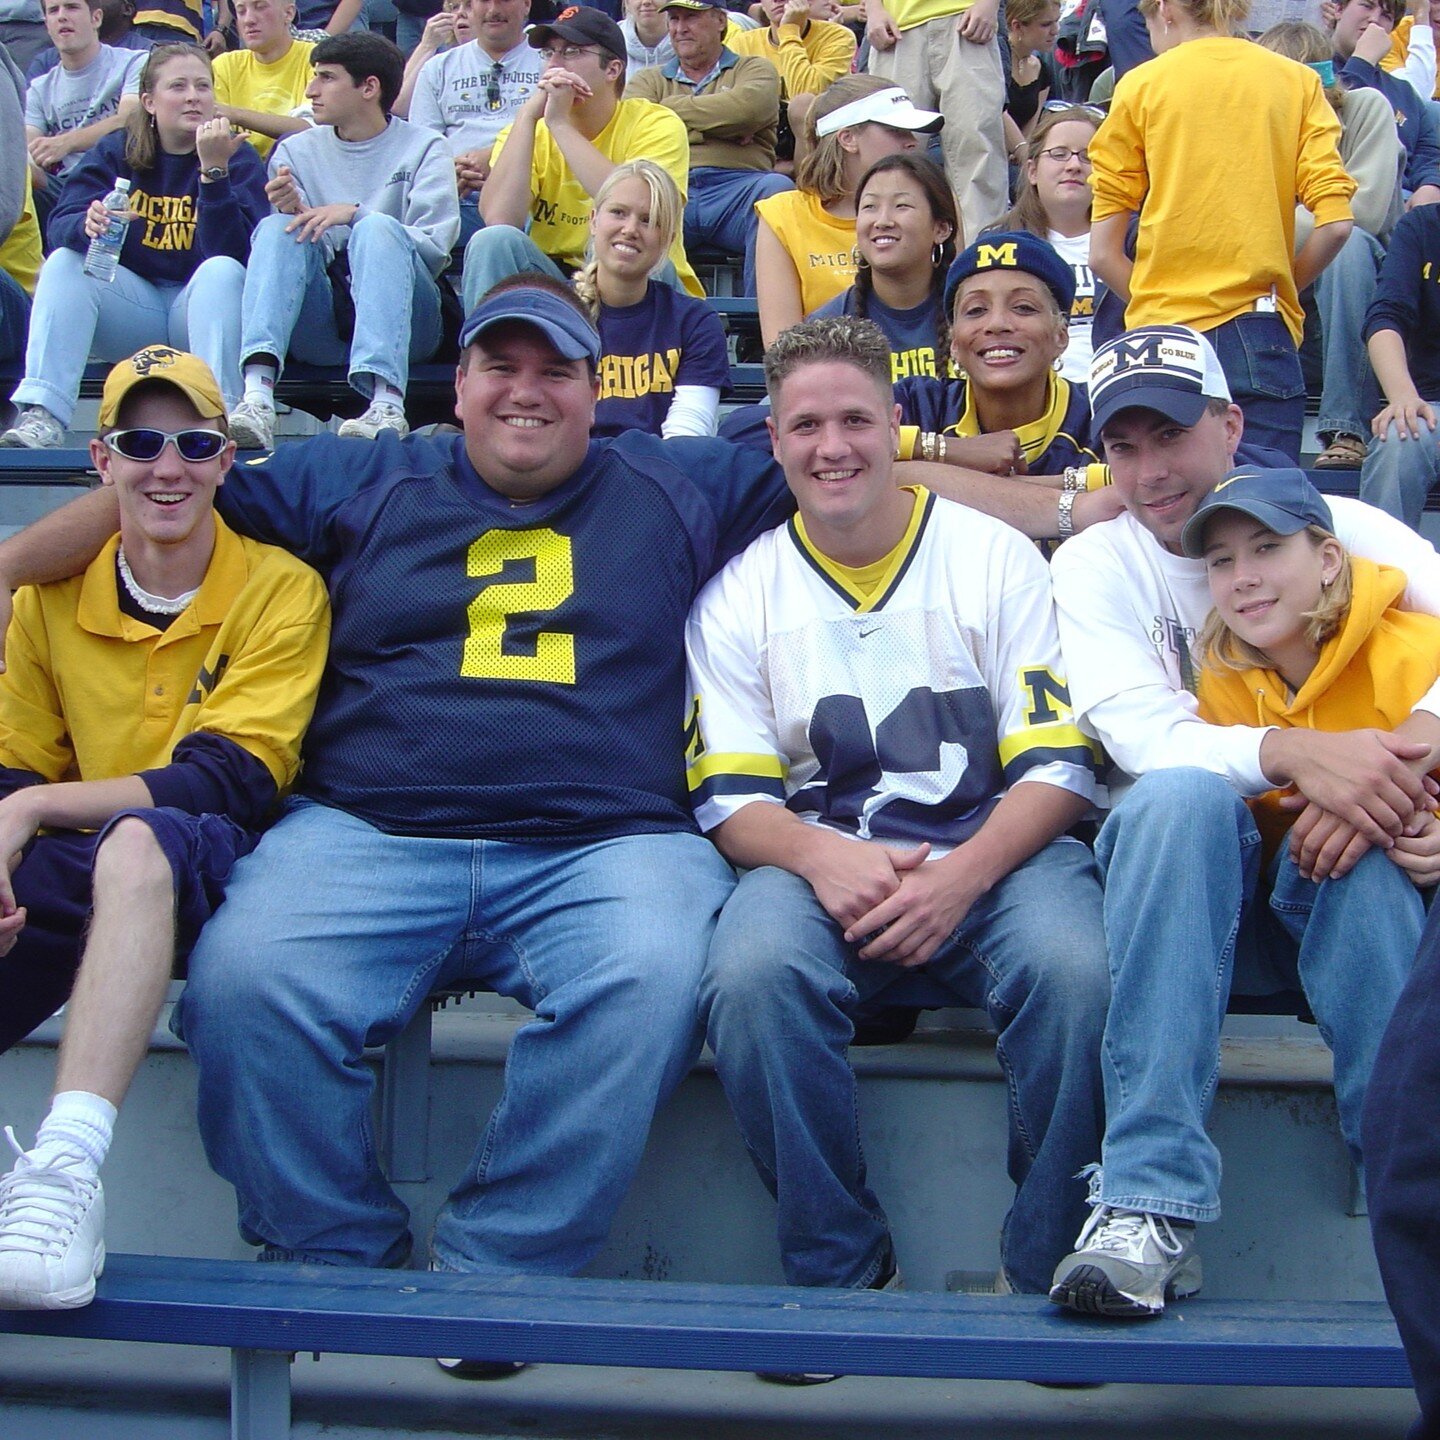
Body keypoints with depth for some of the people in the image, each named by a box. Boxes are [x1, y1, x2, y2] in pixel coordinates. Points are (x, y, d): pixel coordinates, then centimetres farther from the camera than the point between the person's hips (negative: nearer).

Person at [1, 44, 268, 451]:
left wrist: (213, 169, -28)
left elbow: (232, 251, -18)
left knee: (223, 270, -30)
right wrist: (89, 225, -34)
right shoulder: (116, 152, 3)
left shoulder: (237, 157, -4)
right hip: (134, 303, 2)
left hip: (201, 307, -2)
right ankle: (41, 415, -32)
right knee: (64, 263, -20)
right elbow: (60, 226, -10)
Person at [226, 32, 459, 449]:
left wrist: (354, 214, -17)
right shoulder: (296, 152, 17)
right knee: (278, 228, -21)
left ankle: (387, 403, -47)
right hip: (320, 328, 2)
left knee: (376, 228, -28)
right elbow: (276, 246, 9)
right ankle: (257, 395, -43)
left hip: (402, 320, -2)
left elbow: (435, 247, -6)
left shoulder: (423, 148, 8)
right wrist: (291, 211, -13)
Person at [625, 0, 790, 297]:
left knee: (776, 188, -35)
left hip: (738, 186, 0)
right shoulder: (648, 81, 28)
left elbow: (747, 108, -3)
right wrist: (723, 127, 4)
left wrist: (673, 108, 8)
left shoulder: (755, 69, 23)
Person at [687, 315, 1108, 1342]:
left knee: (1077, 968, -33)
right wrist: (819, 856, -20)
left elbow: (1057, 765, -1)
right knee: (752, 977, -33)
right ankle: (840, 1272, -12)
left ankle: (1048, 1276, -11)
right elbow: (732, 795, 3)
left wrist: (963, 873, -20)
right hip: (820, 858, 1)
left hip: (995, 847, 0)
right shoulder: (740, 594, 10)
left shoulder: (997, 557, 6)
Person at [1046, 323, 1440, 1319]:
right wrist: (1295, 753, -33)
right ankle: (1150, 1205, -39)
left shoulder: (1334, 526, 5)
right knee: (1182, 796, -34)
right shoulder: (1091, 567, 4)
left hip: (1332, 866, 0)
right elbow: (1146, 739, -13)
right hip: (1182, 871, 0)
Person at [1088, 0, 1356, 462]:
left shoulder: (1140, 86, 5)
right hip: (1259, 339, 1)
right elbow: (1335, 222, -3)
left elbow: (1103, 253, 0)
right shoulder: (1297, 81, 7)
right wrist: (1282, 287, 13)